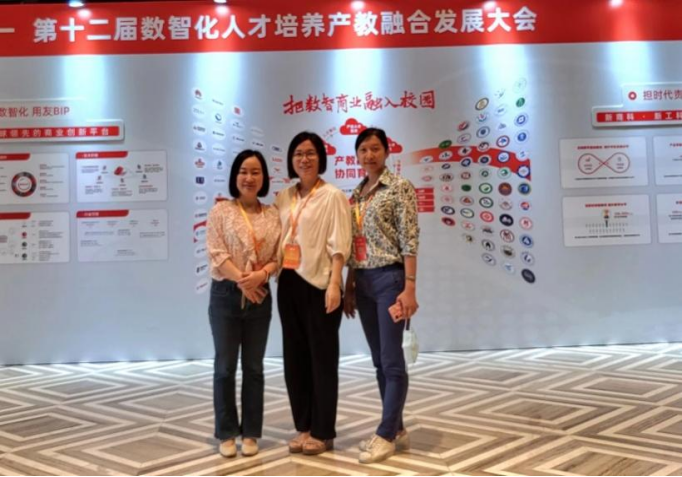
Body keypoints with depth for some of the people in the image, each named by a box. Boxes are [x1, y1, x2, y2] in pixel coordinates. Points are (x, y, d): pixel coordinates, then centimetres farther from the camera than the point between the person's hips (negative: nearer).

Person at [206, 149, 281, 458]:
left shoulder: (273, 215, 7)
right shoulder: (220, 211, -1)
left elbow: (279, 254, 1)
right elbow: (217, 254, -9)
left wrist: (261, 274, -17)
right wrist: (241, 280, -17)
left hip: (260, 296, 3)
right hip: (226, 294, -2)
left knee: (254, 368, 8)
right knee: (225, 367, 3)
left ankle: (250, 433, 19)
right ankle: (227, 433, 15)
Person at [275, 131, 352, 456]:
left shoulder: (332, 196, -4)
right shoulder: (284, 198, 14)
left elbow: (338, 244, -11)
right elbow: (275, 238, 14)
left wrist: (335, 284, -19)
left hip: (319, 284, -6)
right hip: (288, 284, 6)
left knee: (322, 359, 2)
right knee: (295, 358, 11)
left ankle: (323, 432, 12)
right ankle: (303, 427, 23)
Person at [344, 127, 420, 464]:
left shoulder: (399, 187, -5)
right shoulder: (356, 195, 14)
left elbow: (410, 240, -12)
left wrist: (409, 288, -17)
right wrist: (348, 286, 12)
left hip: (389, 278, -7)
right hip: (363, 282, 7)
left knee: (392, 360, -3)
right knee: (379, 360, 10)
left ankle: (386, 435, 4)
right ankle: (397, 429, 20)